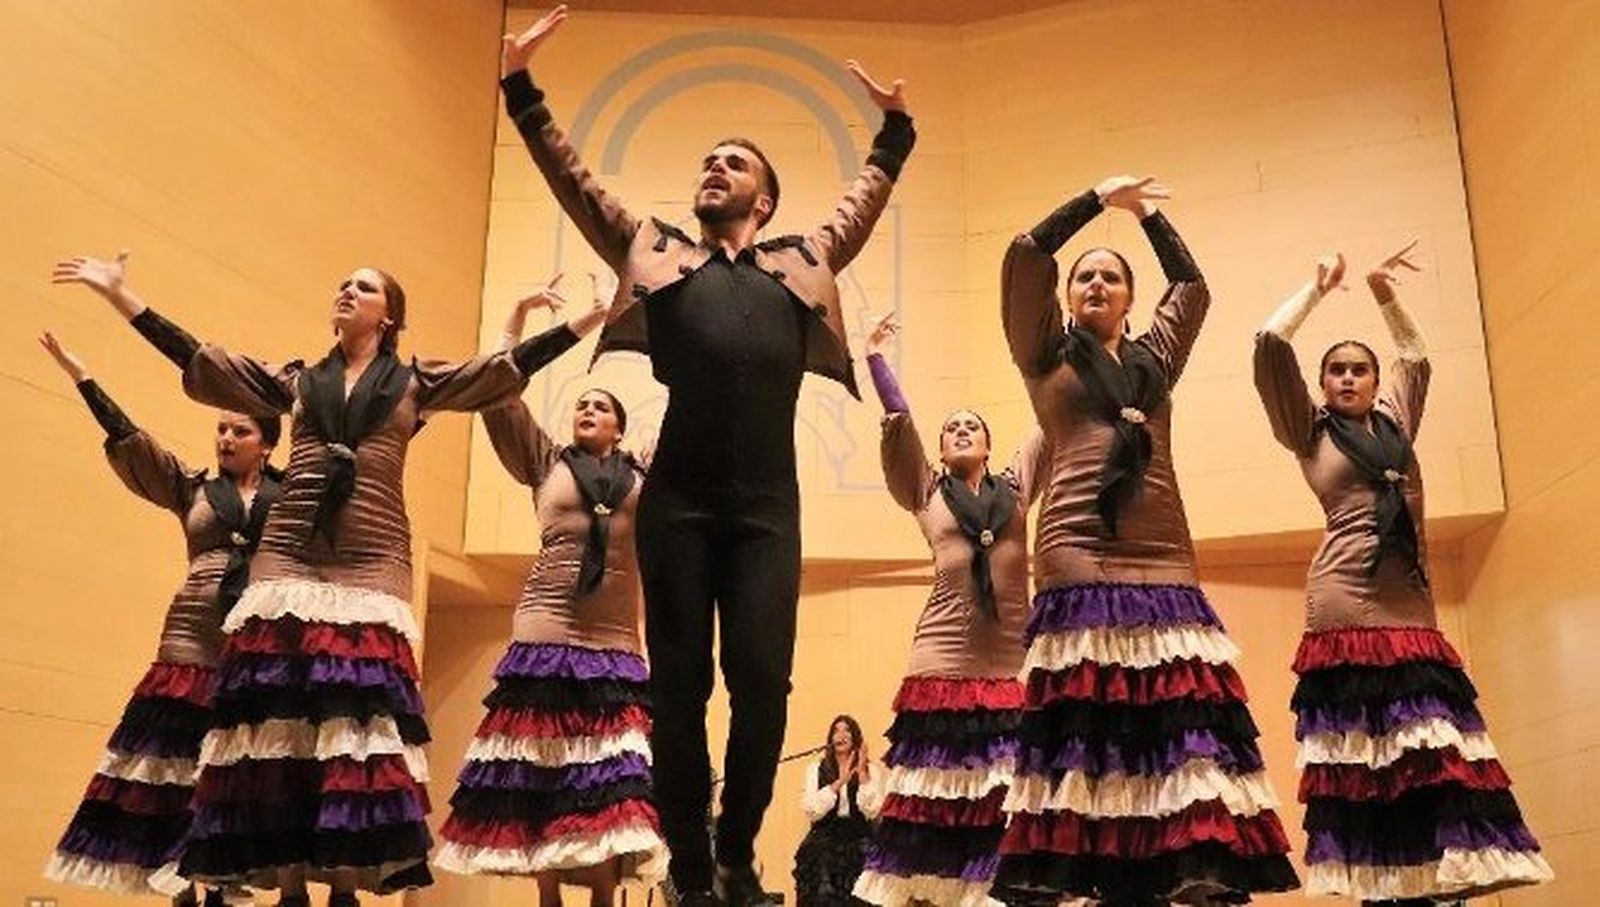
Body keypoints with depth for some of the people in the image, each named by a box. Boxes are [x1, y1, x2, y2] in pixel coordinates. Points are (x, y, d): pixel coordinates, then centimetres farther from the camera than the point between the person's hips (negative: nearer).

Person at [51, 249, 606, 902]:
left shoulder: (414, 383, 13)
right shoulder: (297, 382, 20)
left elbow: (507, 367, 7)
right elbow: (197, 360, 19)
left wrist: (590, 318, 1)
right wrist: (120, 296, 17)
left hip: (370, 569, -2)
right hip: (286, 561, 2)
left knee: (356, 725, -9)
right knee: (279, 721, -4)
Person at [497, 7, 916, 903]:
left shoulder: (803, 262, 21)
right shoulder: (655, 251, 19)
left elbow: (867, 200, 34)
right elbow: (574, 179, 22)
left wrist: (896, 126, 30)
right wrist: (521, 86, 19)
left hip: (768, 504, 0)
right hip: (679, 499, 0)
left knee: (762, 680, -6)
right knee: (679, 685, 1)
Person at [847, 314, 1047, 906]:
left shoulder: (1017, 486, 16)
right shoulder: (926, 492, 14)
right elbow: (897, 421, 6)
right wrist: (874, 354, 4)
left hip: (1010, 669, 1)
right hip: (942, 667, -1)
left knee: (1006, 800, 0)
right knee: (932, 802, 2)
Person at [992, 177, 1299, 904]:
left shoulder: (1155, 358, 25)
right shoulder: (1046, 354, 15)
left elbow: (1191, 285, 30)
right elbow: (1024, 258, 8)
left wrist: (1150, 215, 34)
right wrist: (1098, 199, 14)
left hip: (1164, 564, 4)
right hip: (1078, 562, -3)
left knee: (1181, 727, -8)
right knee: (1084, 735, -8)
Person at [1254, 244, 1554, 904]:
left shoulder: (1396, 424, 22)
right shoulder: (1310, 432, 9)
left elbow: (1416, 358, 37)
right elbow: (1269, 346, 1)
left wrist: (1386, 296, 31)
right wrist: (1320, 288, 12)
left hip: (1411, 614, 5)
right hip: (1346, 614, -5)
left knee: (1424, 764, -3)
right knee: (1361, 769, -8)